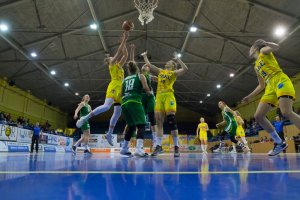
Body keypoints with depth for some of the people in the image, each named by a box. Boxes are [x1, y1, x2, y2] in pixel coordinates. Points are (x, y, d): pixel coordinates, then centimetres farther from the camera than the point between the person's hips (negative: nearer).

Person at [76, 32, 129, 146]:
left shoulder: (119, 66, 28)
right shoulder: (112, 63, 8)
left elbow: (125, 55, 28)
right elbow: (119, 51, 1)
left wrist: (125, 42, 25)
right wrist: (124, 39, 7)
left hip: (120, 90, 8)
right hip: (114, 88, -8)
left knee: (117, 113, 2)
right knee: (106, 106, -27)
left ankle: (109, 134, 5)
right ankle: (85, 118, -24)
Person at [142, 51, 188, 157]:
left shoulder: (174, 72, 10)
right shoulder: (160, 71, 23)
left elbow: (185, 69, -7)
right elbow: (149, 64, 26)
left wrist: (177, 59, -4)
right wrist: (145, 56, 34)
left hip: (168, 96, -4)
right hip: (159, 97, 4)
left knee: (171, 121, -10)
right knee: (159, 122, 0)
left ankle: (176, 147, -5)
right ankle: (158, 146, 3)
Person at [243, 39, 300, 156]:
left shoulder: (263, 51, 13)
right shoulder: (256, 66, 29)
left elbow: (276, 47, -12)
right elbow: (261, 85, 28)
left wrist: (263, 42, -12)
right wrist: (249, 97, 26)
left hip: (281, 81, -7)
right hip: (270, 88, 7)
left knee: (286, 113, -28)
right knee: (258, 116, -6)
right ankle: (279, 143, 0)